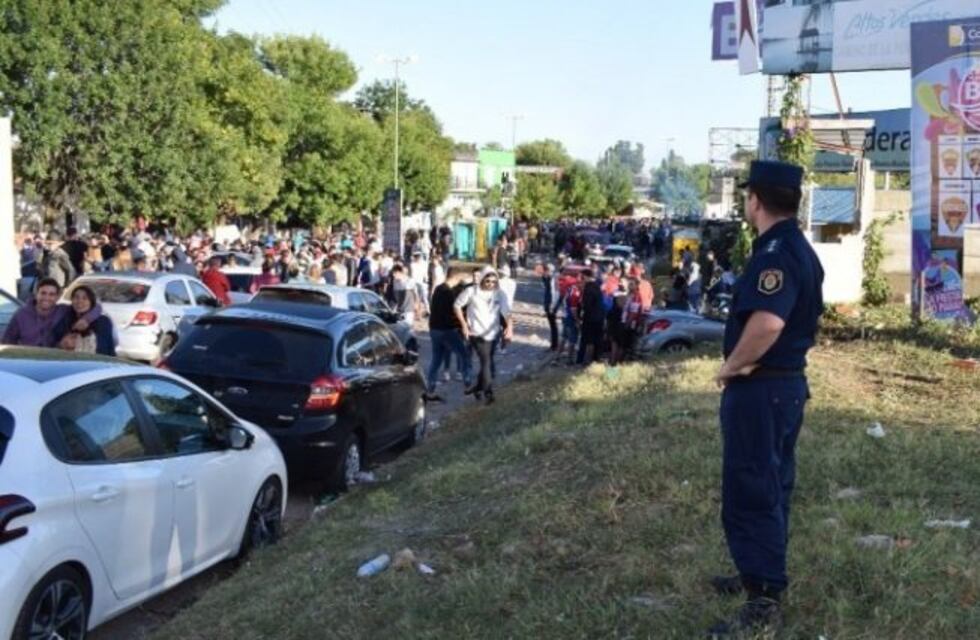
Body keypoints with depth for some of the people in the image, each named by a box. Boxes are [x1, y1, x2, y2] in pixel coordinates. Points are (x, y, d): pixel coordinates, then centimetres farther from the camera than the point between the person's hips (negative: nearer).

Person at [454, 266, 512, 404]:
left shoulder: (500, 295, -4)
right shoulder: (471, 292, -9)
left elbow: (506, 312, -15)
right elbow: (457, 305, 0)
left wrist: (509, 326, -33)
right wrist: (464, 325, -5)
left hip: (492, 334, 4)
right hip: (477, 333, -4)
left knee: (486, 362, 17)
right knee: (486, 361, -15)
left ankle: (478, 387, 36)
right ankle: (488, 391, -11)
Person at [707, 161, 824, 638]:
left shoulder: (775, 253, -21)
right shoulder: (799, 249, 11)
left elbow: (766, 324, -36)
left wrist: (731, 367, -20)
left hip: (760, 389, -10)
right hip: (785, 382, 10)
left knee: (750, 492, -3)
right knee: (769, 487, 19)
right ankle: (763, 575, 33)